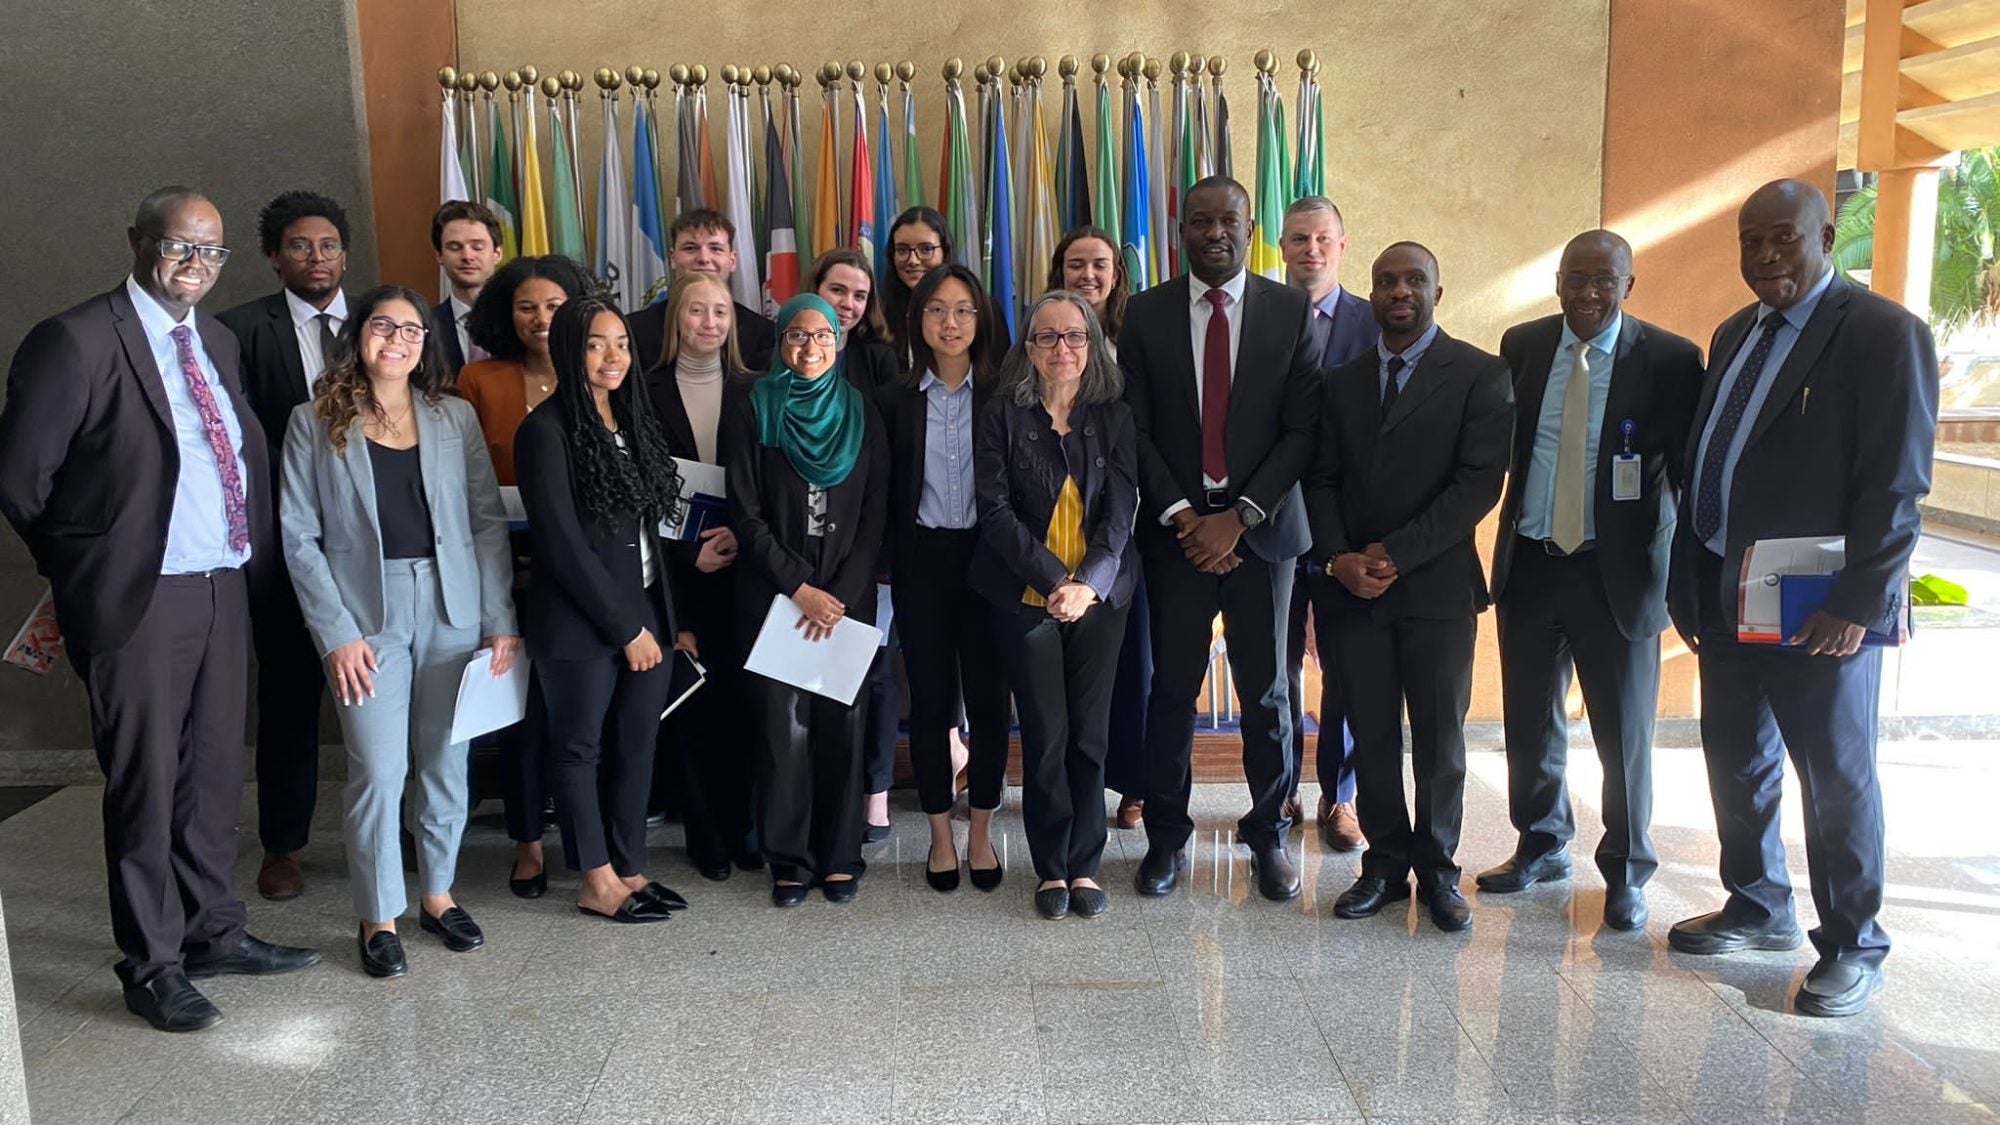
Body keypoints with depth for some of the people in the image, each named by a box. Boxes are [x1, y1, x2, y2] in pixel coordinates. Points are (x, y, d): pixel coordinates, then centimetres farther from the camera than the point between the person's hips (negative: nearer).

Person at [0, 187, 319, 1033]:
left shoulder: (219, 344, 12)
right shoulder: (76, 342, -10)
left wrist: (252, 559, 8)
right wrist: (82, 566, 1)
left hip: (224, 590, 7)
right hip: (138, 600, -7)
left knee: (213, 773, 15)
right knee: (146, 782, 3)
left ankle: (212, 932, 29)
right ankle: (152, 965, 17)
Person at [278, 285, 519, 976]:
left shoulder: (454, 417, 6)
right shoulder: (316, 423, 1)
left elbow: (488, 520, 5)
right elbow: (299, 536, -1)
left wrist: (500, 620, -1)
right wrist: (336, 632, -8)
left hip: (452, 608, 2)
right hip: (367, 614, -2)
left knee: (446, 763, 9)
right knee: (378, 770, -2)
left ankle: (438, 893, 27)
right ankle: (379, 917, 14)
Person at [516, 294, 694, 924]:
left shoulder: (634, 422, 11)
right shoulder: (548, 432, -11)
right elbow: (564, 545, -15)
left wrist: (672, 620, 10)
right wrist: (626, 628, -13)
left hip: (647, 616, 7)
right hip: (581, 625, -6)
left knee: (637, 746, 11)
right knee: (581, 747, 7)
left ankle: (629, 868, 24)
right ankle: (598, 882, 18)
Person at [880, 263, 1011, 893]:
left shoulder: (1001, 396, 2)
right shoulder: (897, 402, 5)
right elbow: (885, 496, 6)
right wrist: (887, 573, -1)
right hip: (923, 563, 1)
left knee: (988, 696, 3)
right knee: (930, 699, 6)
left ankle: (980, 833, 19)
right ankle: (941, 835, 20)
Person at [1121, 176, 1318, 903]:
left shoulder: (1292, 312, 0)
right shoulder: (1147, 313, 3)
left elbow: (1302, 429, -4)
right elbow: (1135, 428, 0)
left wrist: (1238, 517, -13)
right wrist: (1182, 515, -10)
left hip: (1260, 526, 0)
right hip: (1175, 526, 0)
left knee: (1266, 691, 7)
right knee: (1172, 687, 6)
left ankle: (1268, 834, 24)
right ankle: (1166, 836, 20)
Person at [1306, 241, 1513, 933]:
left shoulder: (1480, 375, 0)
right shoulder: (1342, 380, 13)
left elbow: (1479, 484, -9)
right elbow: (1322, 480, 10)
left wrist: (1397, 553, -14)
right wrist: (1338, 558, -7)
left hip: (1436, 584, -3)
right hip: (1353, 585, 3)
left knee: (1440, 739, 5)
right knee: (1371, 736, 6)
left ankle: (1437, 869, 20)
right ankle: (1386, 864, 19)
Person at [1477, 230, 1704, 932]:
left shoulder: (1670, 360, -6)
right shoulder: (1522, 346, 4)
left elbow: (1689, 470, -5)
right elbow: (1500, 444, 8)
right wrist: (1509, 530, -2)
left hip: (1617, 571, -3)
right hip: (1529, 562, 3)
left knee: (1625, 731, 7)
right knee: (1529, 721, 14)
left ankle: (1626, 872, 25)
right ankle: (1542, 846, 35)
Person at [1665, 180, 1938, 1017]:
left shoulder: (1884, 334, -10)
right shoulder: (1734, 336, 13)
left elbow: (1897, 484, -15)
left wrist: (1860, 603, -19)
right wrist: (1688, 584, 9)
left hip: (1821, 611, -7)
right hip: (1727, 600, 7)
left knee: (1837, 777, 5)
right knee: (1736, 762, 16)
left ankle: (1853, 948, 21)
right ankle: (1760, 908, 34)